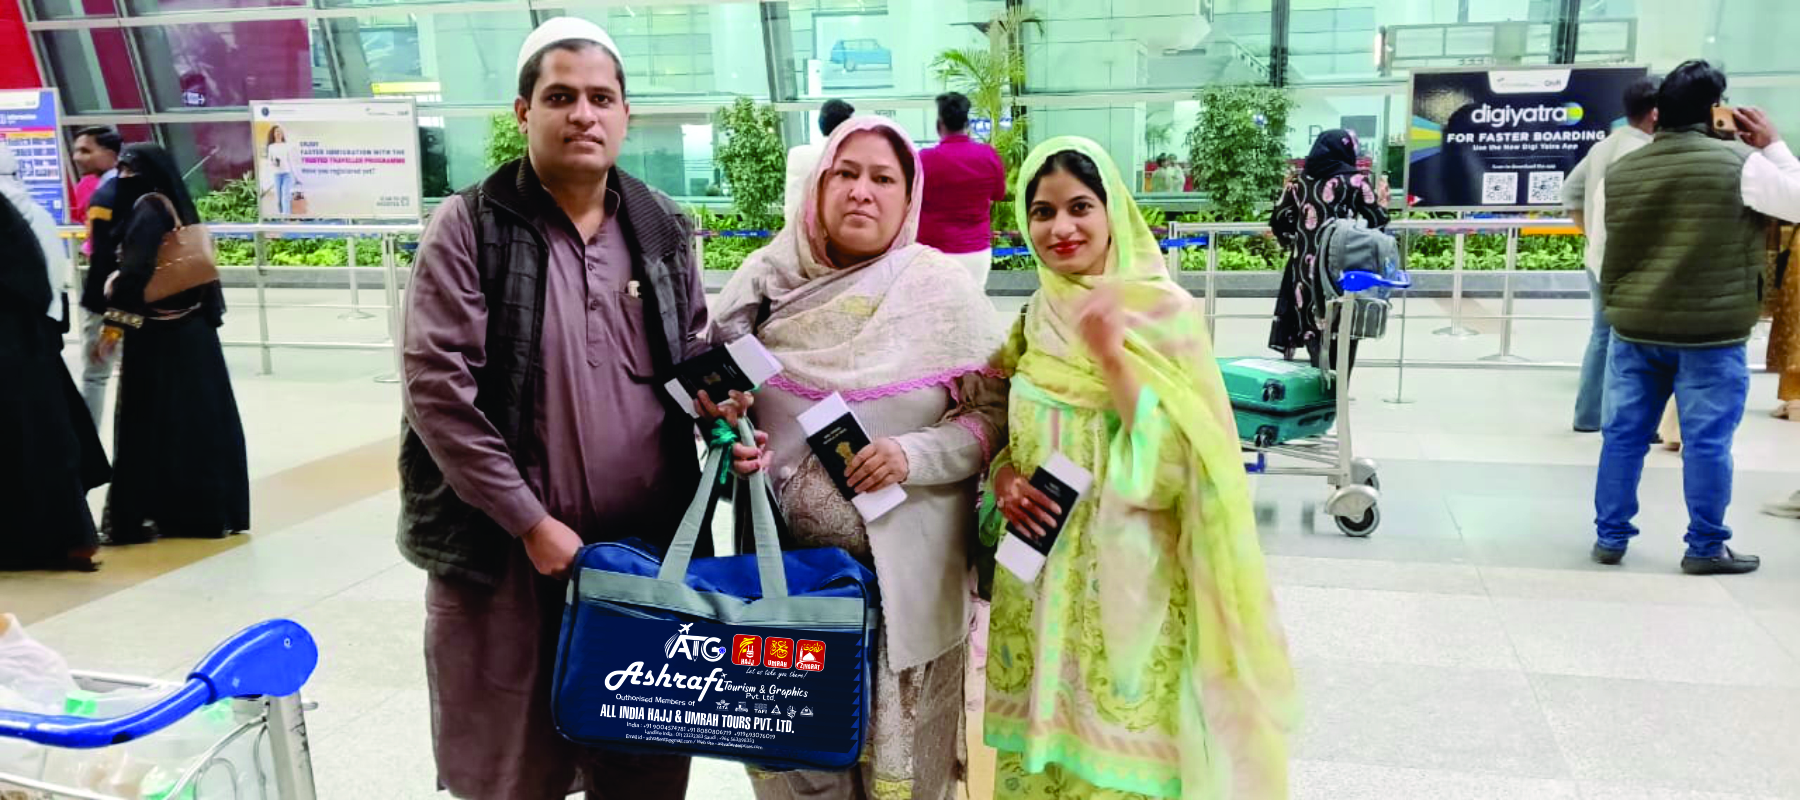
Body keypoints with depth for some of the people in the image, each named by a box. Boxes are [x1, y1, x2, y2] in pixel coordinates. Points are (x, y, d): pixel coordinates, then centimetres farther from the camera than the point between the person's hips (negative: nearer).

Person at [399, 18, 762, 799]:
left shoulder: (664, 229, 6)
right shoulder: (469, 228, -6)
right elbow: (436, 387, -12)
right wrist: (529, 520, -15)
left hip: (649, 548, 3)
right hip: (506, 551, -3)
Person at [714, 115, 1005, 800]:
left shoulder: (944, 290, -5)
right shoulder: (769, 280, 2)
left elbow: (994, 411, -5)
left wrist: (915, 456, -19)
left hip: (904, 566, -2)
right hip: (788, 560, 3)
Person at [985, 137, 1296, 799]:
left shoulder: (1163, 312, -11)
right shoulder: (1036, 319, 5)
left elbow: (1175, 460, -19)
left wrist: (1111, 354, -26)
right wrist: (1003, 474, -7)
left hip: (1125, 575, -5)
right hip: (1037, 572, 5)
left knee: (1120, 744, 6)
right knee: (1042, 742, 16)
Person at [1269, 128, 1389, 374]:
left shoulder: (1300, 180, 8)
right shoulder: (1356, 181, -3)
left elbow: (1280, 222, 10)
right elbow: (1377, 223, -2)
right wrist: (1382, 203, 18)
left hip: (1304, 270, 4)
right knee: (1340, 344, 4)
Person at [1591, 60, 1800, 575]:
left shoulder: (1622, 169, 4)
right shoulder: (1738, 162, -11)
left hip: (1634, 326, 4)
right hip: (1709, 331, -4)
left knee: (1623, 434, 9)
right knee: (1707, 441, 5)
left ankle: (1610, 537, 16)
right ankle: (1705, 548, 13)